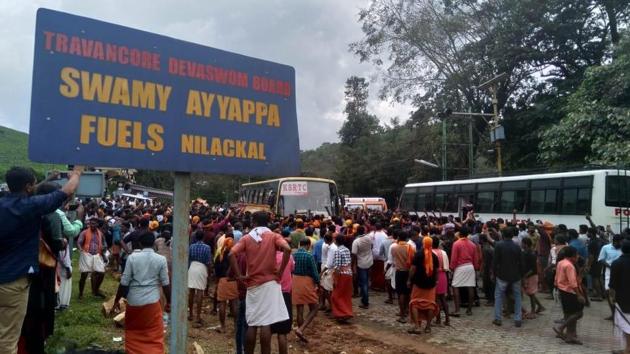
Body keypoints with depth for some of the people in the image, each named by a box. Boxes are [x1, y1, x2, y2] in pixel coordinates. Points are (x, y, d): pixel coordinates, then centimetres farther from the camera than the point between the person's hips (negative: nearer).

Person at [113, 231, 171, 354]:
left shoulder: (132, 257, -5)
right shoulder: (161, 259, -4)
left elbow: (124, 282, -4)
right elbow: (165, 284, -2)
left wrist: (117, 300, 8)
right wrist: (169, 302, 9)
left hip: (134, 301, 1)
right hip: (152, 301, -1)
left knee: (132, 332, 22)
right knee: (154, 336, 9)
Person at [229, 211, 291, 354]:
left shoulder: (246, 238, 7)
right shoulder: (273, 236, 2)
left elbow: (231, 254, -7)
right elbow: (287, 249, -17)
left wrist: (239, 275, -4)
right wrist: (280, 271, -11)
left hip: (252, 284, 2)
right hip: (269, 283, -2)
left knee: (252, 324, 11)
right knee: (266, 323, -4)